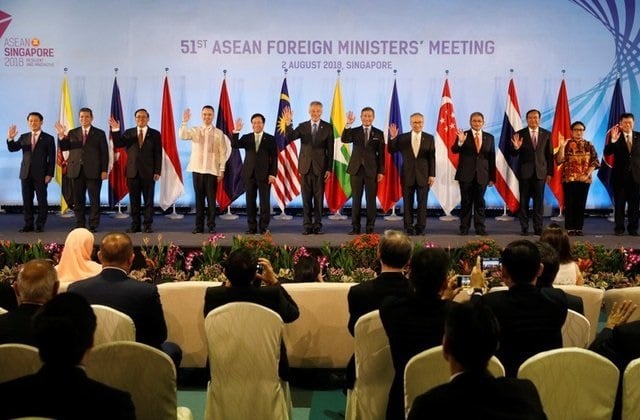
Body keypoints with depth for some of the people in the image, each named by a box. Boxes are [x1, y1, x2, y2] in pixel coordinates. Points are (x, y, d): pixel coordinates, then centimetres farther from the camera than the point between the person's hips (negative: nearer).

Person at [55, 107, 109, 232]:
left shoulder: (99, 134, 5)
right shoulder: (72, 133, 13)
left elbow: (104, 153, 1)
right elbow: (63, 148, 6)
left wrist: (104, 170, -7)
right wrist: (61, 136, -11)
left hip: (93, 171, -3)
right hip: (76, 171, 3)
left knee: (94, 200, -2)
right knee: (78, 200, 6)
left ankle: (93, 226, 2)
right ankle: (80, 225, 12)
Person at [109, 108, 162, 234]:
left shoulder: (155, 134, 3)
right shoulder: (129, 133, 10)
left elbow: (158, 154, 0)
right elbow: (118, 144, -3)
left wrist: (157, 171, -8)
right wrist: (115, 131, -17)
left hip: (148, 172, -2)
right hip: (133, 172, 2)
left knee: (148, 200, 2)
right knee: (134, 201, 6)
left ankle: (148, 225, 8)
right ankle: (135, 225, 12)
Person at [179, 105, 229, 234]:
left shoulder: (219, 133, 3)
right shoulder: (195, 130, 7)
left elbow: (223, 153, 1)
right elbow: (182, 136, -11)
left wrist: (222, 170, -4)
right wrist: (184, 122, -24)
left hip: (212, 170, -2)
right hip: (197, 169, 2)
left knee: (211, 199, -1)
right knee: (199, 199, 5)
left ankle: (211, 226, 5)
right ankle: (199, 226, 10)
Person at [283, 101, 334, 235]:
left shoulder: (328, 127, 1)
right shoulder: (302, 126, 6)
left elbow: (330, 149, 0)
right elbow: (289, 138, -8)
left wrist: (329, 169, -5)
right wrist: (288, 124, -24)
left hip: (320, 167, -1)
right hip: (306, 166, 2)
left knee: (319, 197, 3)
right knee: (306, 197, 4)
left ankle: (318, 225, 10)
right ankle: (307, 225, 9)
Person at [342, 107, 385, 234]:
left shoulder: (379, 133, 5)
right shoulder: (354, 131, 6)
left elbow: (381, 154, 3)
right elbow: (344, 139, -14)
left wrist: (381, 171, -3)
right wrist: (348, 124, -26)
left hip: (372, 170, -1)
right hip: (356, 169, 1)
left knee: (371, 200, 2)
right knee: (356, 199, 4)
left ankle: (370, 228, 7)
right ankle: (355, 227, 9)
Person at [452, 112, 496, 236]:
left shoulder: (489, 137, 8)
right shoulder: (464, 135, 1)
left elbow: (492, 158, 8)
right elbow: (454, 150, -11)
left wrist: (492, 177, 4)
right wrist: (460, 142, -33)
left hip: (482, 175, 2)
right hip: (466, 174, -2)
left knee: (480, 202, 5)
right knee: (466, 202, 3)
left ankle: (480, 228, 9)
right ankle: (464, 228, 9)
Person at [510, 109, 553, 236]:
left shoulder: (546, 134, 5)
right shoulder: (519, 134, 0)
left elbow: (550, 155, 6)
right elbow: (513, 154, -2)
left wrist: (550, 173, 2)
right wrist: (516, 147, -25)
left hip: (540, 172, 1)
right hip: (524, 172, -1)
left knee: (539, 201, 3)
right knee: (523, 201, 2)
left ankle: (538, 228, 9)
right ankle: (524, 228, 8)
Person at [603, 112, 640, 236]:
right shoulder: (616, 136, -4)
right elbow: (606, 153, -15)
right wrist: (613, 140, -29)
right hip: (620, 175, -2)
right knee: (619, 203, 3)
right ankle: (619, 228, 10)